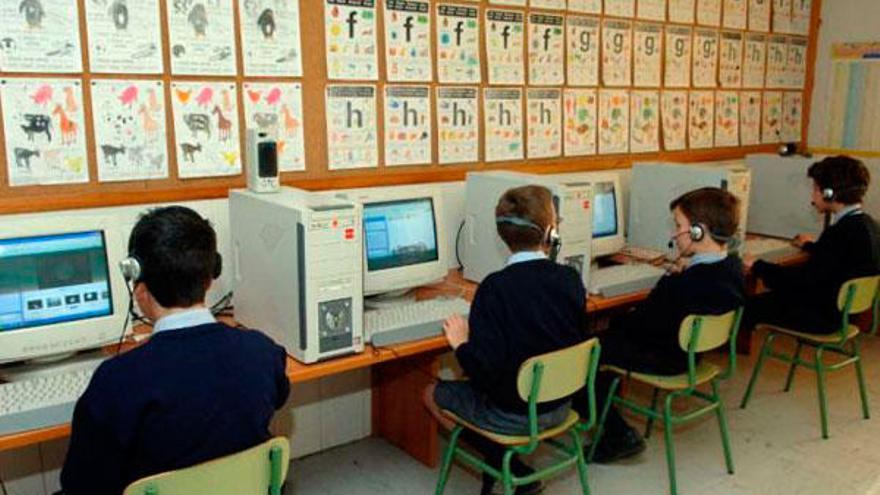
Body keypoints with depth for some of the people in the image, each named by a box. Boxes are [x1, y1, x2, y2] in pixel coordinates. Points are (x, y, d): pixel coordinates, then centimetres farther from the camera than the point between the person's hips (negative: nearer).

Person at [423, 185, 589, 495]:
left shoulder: (495, 288, -26)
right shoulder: (571, 279, -10)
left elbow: (484, 370, -26)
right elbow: (578, 341, 5)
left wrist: (460, 343, -7)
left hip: (513, 416, -6)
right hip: (559, 405, 6)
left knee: (432, 394, 19)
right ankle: (507, 466, 18)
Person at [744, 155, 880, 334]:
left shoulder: (840, 233, -28)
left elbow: (806, 278, -26)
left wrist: (756, 266, -17)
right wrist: (812, 246, 38)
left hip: (826, 316, -10)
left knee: (749, 306, -3)